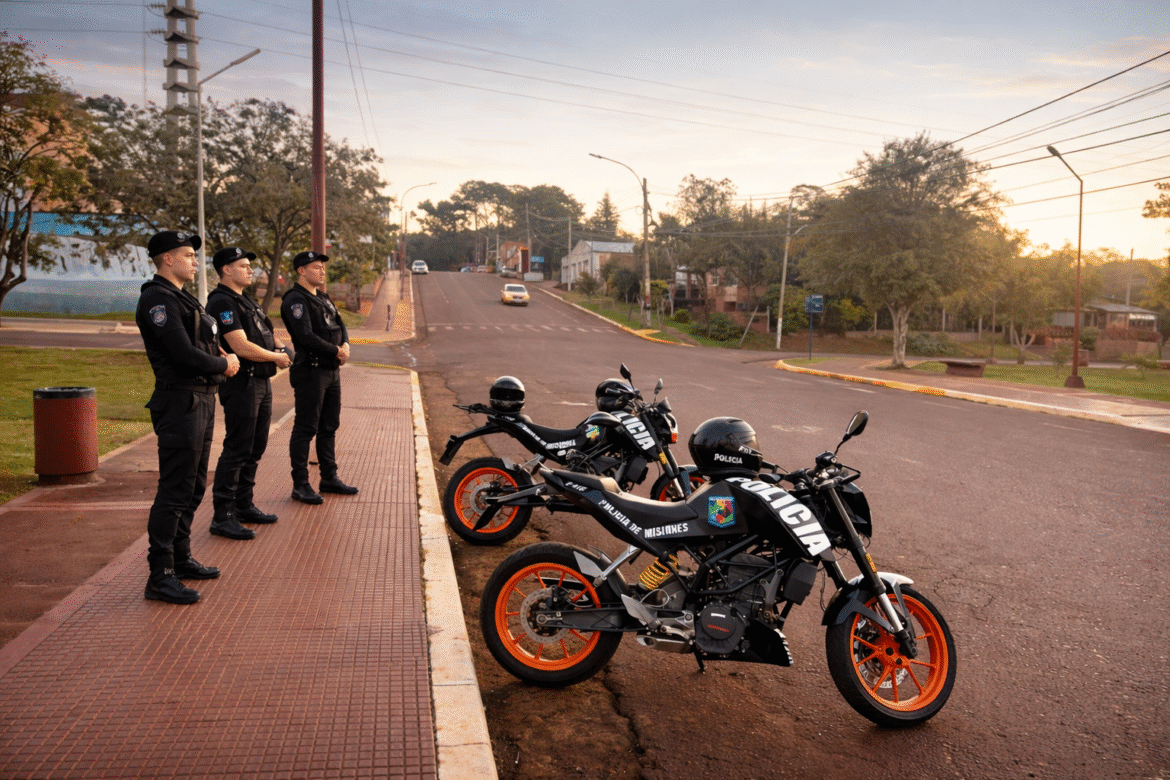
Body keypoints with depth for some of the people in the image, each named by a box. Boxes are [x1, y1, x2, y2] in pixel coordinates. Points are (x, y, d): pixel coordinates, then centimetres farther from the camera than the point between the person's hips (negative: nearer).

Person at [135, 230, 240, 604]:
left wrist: (226, 357, 0)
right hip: (180, 401, -10)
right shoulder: (158, 300, -14)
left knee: (193, 486, 17)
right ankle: (159, 576, -1)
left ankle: (181, 559, 29)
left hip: (201, 399, 10)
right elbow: (184, 355, -22)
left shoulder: (181, 297, 19)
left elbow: (207, 343, 21)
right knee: (175, 490, -7)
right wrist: (223, 365, -6)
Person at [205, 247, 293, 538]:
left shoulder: (247, 300, 17)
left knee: (256, 448, 15)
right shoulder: (222, 302, -14)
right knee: (237, 450, -7)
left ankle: (244, 506, 26)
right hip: (242, 383, -10)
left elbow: (268, 333, 22)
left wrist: (282, 349, 1)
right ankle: (223, 517, -1)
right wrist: (277, 357, -11)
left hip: (261, 382, 10)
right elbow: (241, 347, -22)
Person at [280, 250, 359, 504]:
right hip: (310, 371, -9)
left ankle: (329, 478, 25)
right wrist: (336, 350, -14)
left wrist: (345, 345, -6)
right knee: (305, 429, -3)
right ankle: (300, 485, 5)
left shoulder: (323, 298, 17)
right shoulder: (295, 300, -12)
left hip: (332, 370, 9)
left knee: (329, 427, 15)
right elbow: (306, 337, -22)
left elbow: (339, 324, 15)